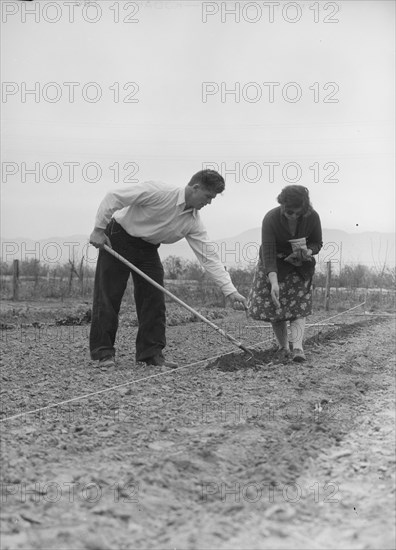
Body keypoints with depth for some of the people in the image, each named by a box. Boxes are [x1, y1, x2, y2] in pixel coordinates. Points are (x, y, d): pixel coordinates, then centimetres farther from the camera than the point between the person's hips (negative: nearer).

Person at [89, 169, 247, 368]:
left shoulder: (193, 222, -8)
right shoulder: (159, 192, -27)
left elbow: (209, 257, -9)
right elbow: (114, 197, -24)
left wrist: (231, 290, -15)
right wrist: (98, 229, -21)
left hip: (147, 248, 6)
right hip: (118, 238, -6)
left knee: (154, 299, -2)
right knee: (108, 297, -6)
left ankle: (151, 352, 5)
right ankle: (103, 352, 0)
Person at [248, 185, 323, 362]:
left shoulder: (312, 217, -21)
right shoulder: (271, 219, -29)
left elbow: (317, 243, -4)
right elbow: (268, 252, -31)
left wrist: (308, 252, -29)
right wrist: (274, 282, -41)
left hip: (299, 265, 1)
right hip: (274, 265, -1)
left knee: (298, 305, -10)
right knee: (274, 305, -2)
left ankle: (297, 347, -16)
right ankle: (283, 347, 13)